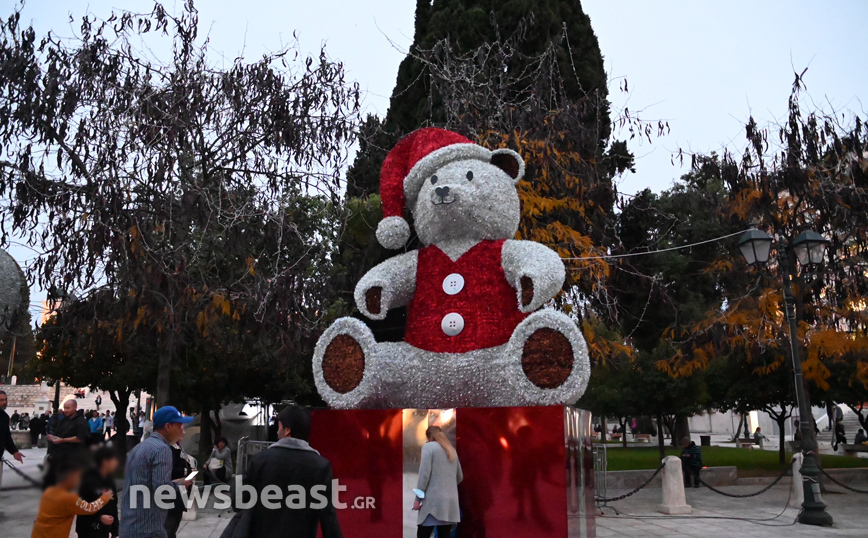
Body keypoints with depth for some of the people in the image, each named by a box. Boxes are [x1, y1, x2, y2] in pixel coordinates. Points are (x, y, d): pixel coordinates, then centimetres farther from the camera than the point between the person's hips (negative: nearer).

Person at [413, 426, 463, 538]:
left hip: (434, 500, -6)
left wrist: (418, 497, -7)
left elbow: (424, 474, -9)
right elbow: (460, 477, 24)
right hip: (451, 501, 6)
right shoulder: (452, 450, 19)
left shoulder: (428, 446, 1)